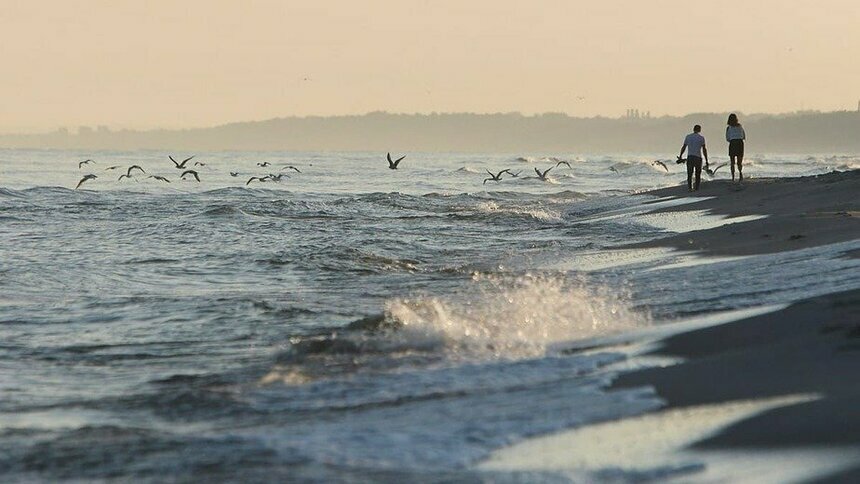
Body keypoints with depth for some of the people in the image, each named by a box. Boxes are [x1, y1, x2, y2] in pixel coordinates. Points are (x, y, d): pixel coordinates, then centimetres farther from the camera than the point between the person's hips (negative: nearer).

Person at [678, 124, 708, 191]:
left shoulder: (688, 136, 8)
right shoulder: (701, 137, 0)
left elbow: (683, 147, 11)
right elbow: (704, 149, -3)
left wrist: (680, 156, 24)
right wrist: (706, 160, 0)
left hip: (689, 157, 2)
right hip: (698, 157, -2)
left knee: (689, 173, 8)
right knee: (698, 174, 10)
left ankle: (689, 187, -3)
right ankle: (696, 188, 7)